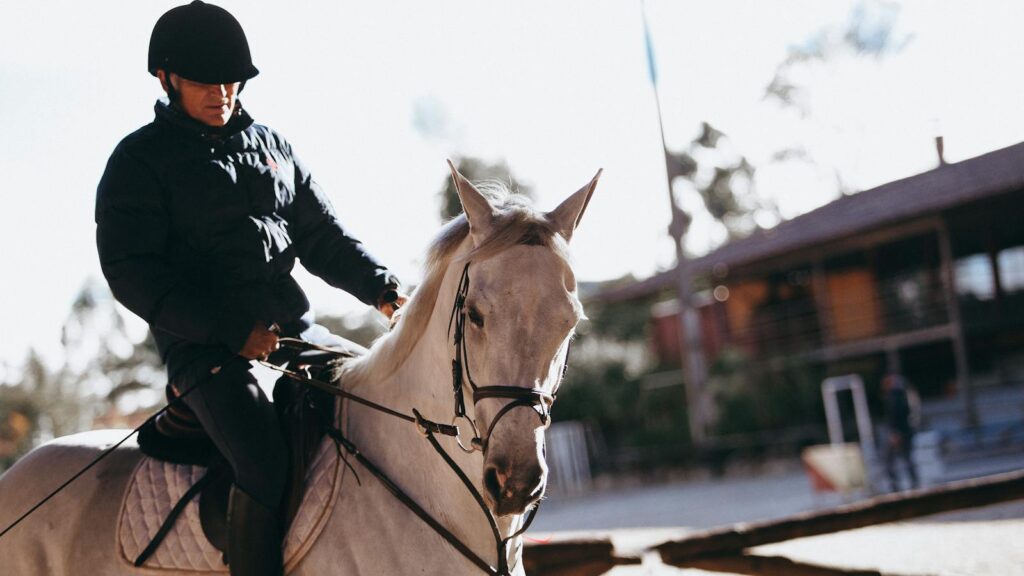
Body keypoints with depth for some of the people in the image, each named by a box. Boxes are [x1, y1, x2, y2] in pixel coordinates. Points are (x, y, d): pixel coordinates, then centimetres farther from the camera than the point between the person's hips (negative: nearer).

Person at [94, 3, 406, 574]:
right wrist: (232, 330, -18)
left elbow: (324, 238, 17)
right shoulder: (140, 161, 0)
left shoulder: (270, 145, 17)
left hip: (298, 331, 6)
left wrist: (382, 287, -3)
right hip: (205, 349, -6)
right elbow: (133, 274, -9)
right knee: (267, 463, -30)